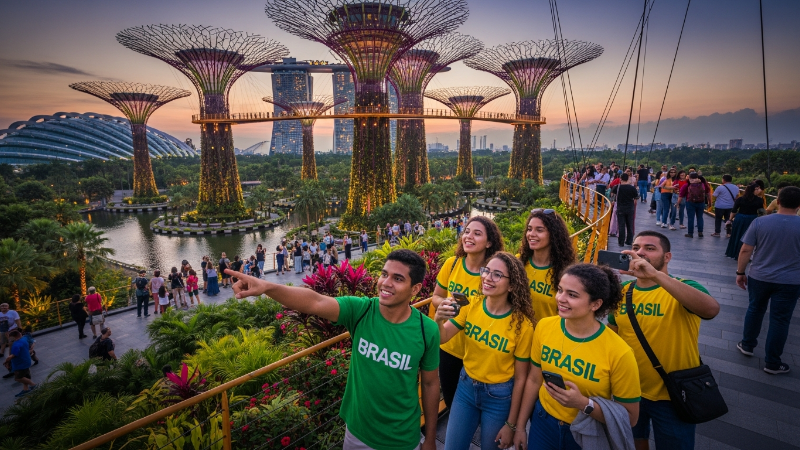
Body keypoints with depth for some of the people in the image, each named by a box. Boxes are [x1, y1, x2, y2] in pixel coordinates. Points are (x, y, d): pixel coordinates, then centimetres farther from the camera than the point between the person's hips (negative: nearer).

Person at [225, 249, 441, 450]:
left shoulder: (427, 331, -18)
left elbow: (430, 384, -6)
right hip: (357, 432, 1)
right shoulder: (359, 310, -18)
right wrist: (267, 286, -51)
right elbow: (315, 302, -34)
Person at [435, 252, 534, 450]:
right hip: (466, 387, 3)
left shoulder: (522, 325, -19)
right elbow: (442, 339, -15)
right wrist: (439, 320, -37)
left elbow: (520, 378, -11)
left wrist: (511, 424, -5)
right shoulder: (471, 305, -11)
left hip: (499, 396, -3)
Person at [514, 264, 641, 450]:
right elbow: (534, 379, 0)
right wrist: (520, 426, 6)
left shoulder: (619, 353, -24)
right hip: (543, 424, 3)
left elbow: (630, 418, -14)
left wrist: (583, 403, -28)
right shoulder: (544, 327, -13)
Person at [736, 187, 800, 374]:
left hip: (759, 277, 1)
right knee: (780, 319, 8)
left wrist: (740, 272, 3)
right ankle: (772, 363, 18)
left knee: (755, 310, 21)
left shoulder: (760, 222, -10)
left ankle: (747, 345, 35)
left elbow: (745, 250, -8)